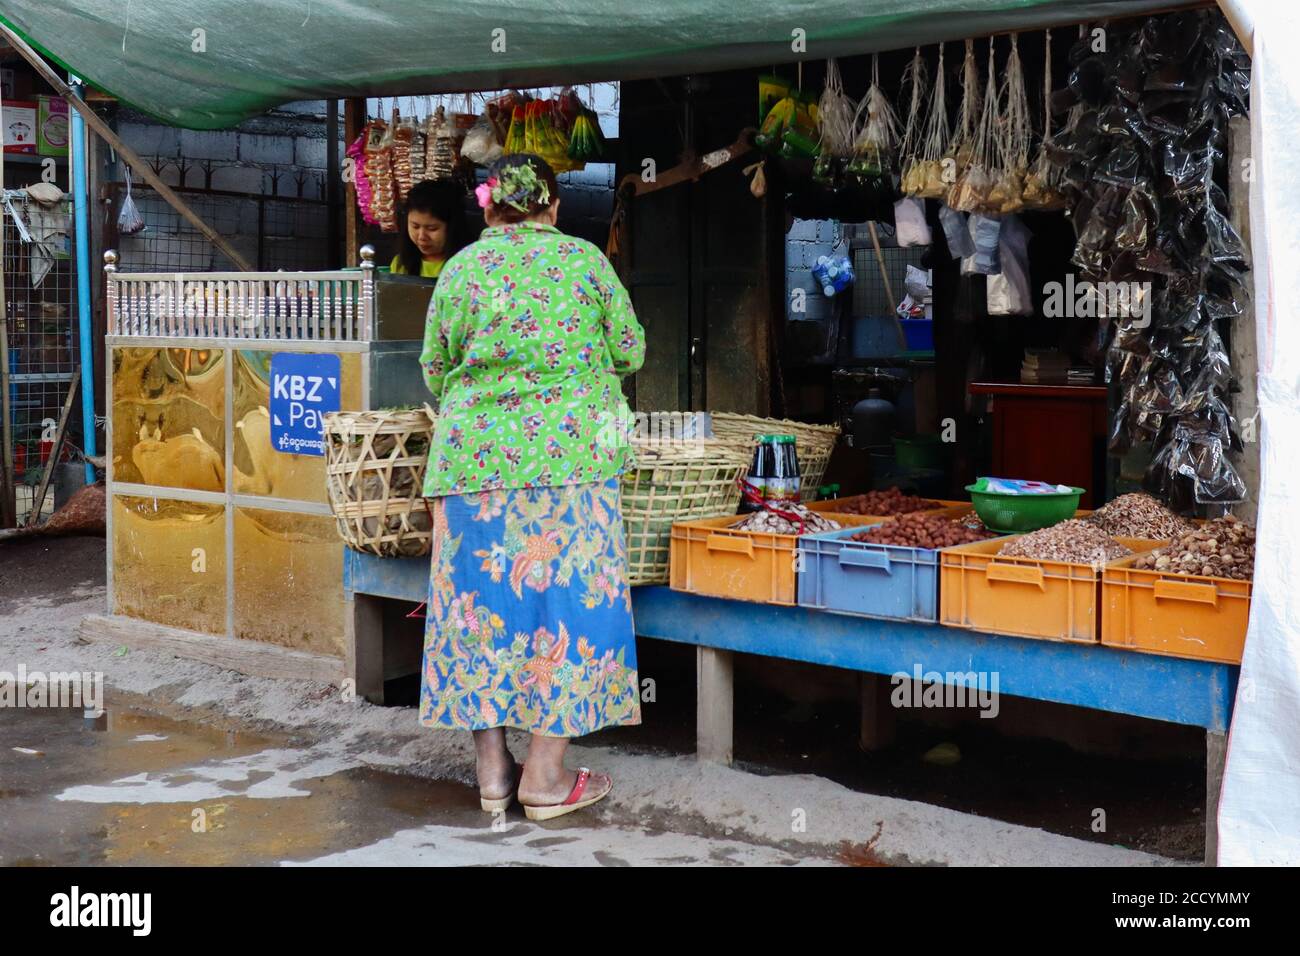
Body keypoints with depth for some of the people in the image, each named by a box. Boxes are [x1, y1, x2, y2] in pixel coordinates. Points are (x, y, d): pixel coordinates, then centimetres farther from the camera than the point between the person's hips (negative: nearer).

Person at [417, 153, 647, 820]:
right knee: (565, 598, 4)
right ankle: (545, 777, 6)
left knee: (482, 601, 8)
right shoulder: (585, 260, 2)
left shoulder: (460, 269, 5)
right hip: (569, 458, -2)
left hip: (473, 461, 2)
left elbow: (434, 370, 12)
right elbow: (630, 352, 8)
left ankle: (492, 770, 14)